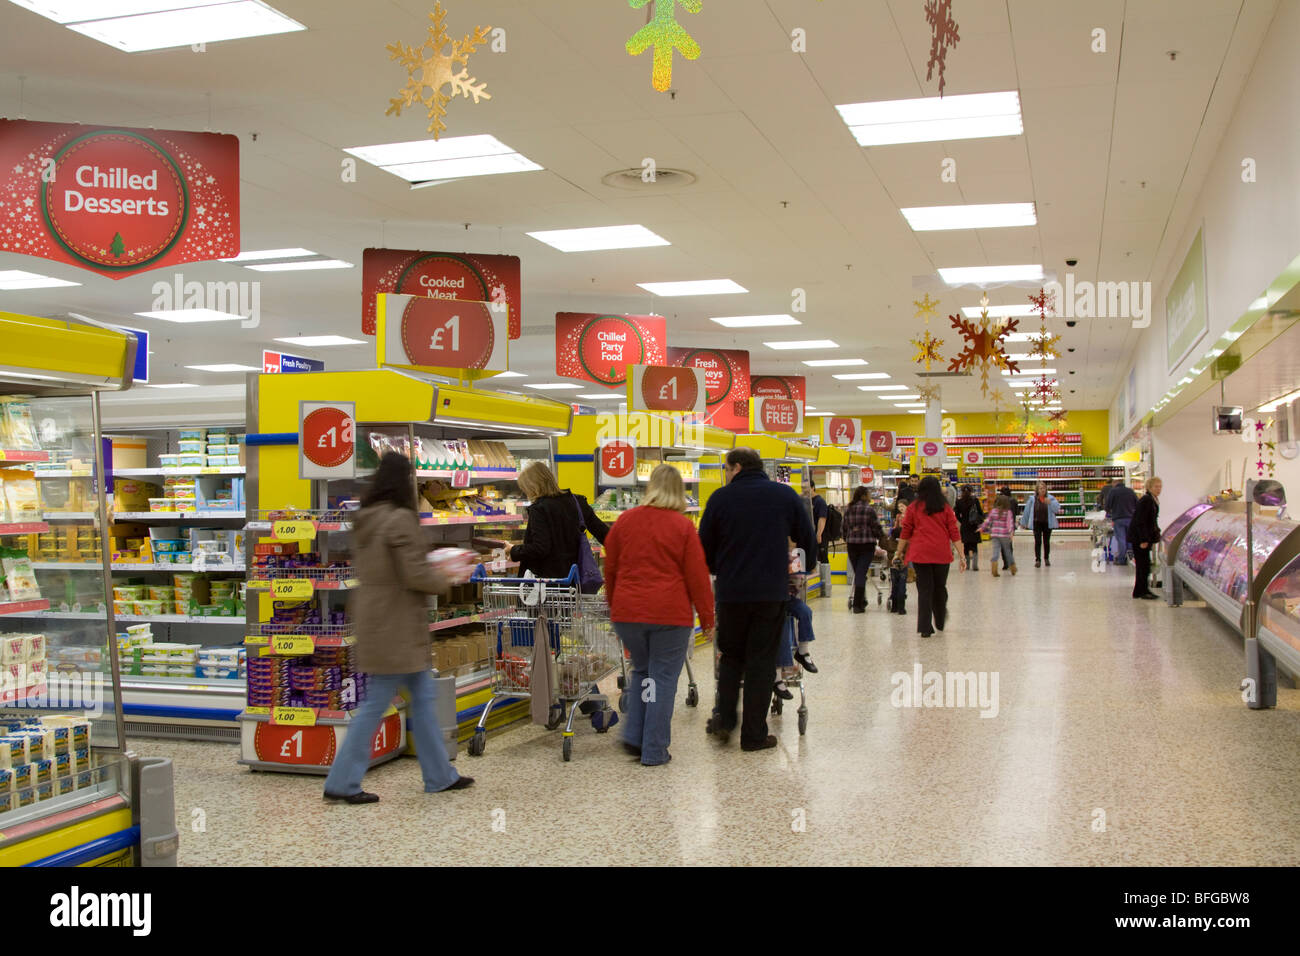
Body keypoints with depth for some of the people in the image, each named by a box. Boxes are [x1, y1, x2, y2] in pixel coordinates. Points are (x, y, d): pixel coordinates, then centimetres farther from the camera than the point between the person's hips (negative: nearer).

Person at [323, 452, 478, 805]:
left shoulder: (366, 520, 9)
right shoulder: (401, 519, -18)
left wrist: (432, 567, 15)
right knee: (376, 703, 0)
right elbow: (416, 577, -20)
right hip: (397, 628, -9)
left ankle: (440, 775, 24)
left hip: (377, 623, 9)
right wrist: (447, 578, -2)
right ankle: (342, 782, 8)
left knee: (423, 696, 16)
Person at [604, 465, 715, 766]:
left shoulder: (624, 521, 4)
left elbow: (610, 569, 11)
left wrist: (615, 606, 24)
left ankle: (634, 736, 14)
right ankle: (654, 750, 7)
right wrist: (707, 618, 2)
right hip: (670, 614, -3)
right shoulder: (683, 526, -6)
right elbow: (697, 576, -6)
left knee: (641, 670, 21)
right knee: (664, 678, 5)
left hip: (628, 612, 4)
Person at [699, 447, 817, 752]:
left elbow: (705, 547, 6)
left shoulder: (721, 498, 1)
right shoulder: (786, 495, 4)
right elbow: (809, 541, 8)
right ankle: (754, 734, 6)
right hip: (772, 592, 0)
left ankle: (724, 718, 9)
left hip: (731, 592, 0)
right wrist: (801, 569, 25)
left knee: (731, 656, 19)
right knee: (761, 661, 5)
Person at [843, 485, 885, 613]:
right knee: (861, 573, -5)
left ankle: (861, 601, 21)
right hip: (867, 544, -5)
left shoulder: (848, 510, 7)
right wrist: (882, 538, 14)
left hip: (852, 544, 5)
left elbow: (845, 527, 13)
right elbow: (876, 527, -5)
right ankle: (857, 605, -8)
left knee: (857, 572, 14)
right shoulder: (869, 510, -9)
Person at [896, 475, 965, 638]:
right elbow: (954, 532, 2)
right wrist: (961, 555, 3)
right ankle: (940, 622, 32)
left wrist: (899, 553, 12)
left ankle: (925, 628, -4)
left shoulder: (913, 508, 2)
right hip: (942, 554, 1)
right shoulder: (945, 508, 4)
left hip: (920, 554, -1)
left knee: (924, 589, 1)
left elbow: (905, 532, 2)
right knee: (940, 587, 17)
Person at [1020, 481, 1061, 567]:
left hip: (1047, 523, 1)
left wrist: (1050, 503, -26)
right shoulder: (1032, 499, -2)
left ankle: (1047, 559, 24)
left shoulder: (1050, 498, -2)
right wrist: (1023, 523, 10)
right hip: (1037, 523, 0)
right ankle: (1037, 560, 2)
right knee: (1038, 542, -3)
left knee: (1046, 542, 9)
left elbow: (1057, 508, -9)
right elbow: (1027, 511, 6)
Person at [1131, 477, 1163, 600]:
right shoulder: (1146, 500, -17)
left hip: (1145, 537, 10)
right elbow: (1140, 521, -21)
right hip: (1139, 538, -10)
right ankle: (1143, 591, -1)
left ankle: (1139, 591, 18)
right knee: (1144, 564, -6)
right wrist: (1144, 540, -23)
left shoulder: (1153, 500, 13)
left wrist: (1156, 537, 17)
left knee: (1142, 565, 12)